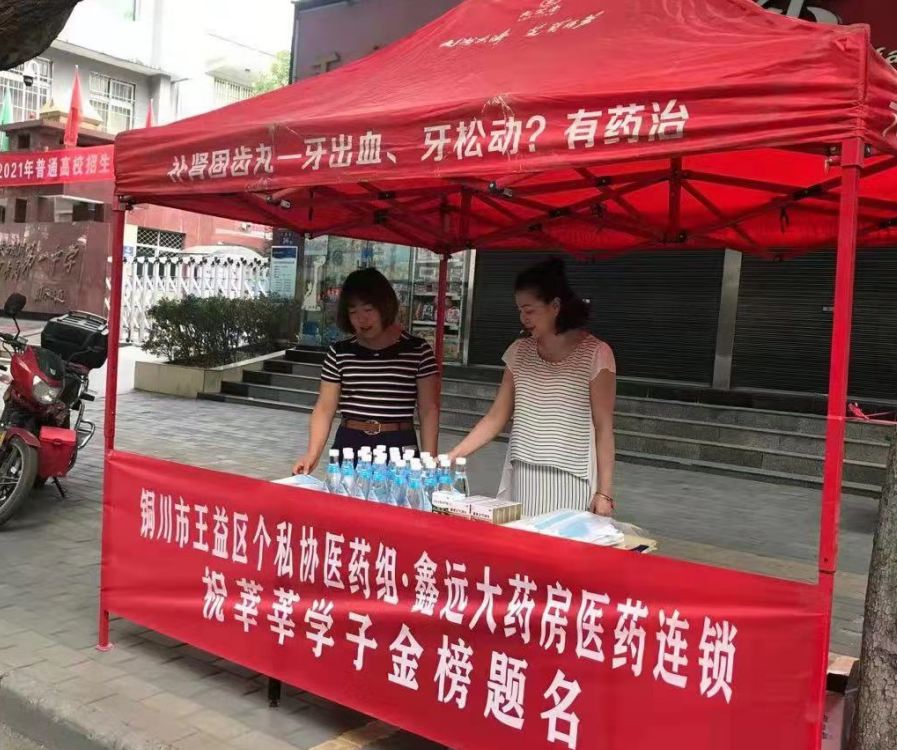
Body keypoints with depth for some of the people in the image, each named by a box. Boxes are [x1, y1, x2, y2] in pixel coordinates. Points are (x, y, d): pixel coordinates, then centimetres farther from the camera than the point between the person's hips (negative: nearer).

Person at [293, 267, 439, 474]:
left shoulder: (417, 351, -2)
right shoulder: (339, 353, 3)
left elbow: (428, 410, 0)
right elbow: (324, 409, 3)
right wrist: (312, 454, -10)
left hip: (399, 447, -2)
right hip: (349, 444, 2)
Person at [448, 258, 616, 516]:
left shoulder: (595, 354, -6)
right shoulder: (519, 351, 7)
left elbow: (603, 429, -5)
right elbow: (496, 418, 9)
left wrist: (604, 492, -6)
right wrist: (451, 456, 1)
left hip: (569, 482, -4)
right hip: (521, 478, 4)